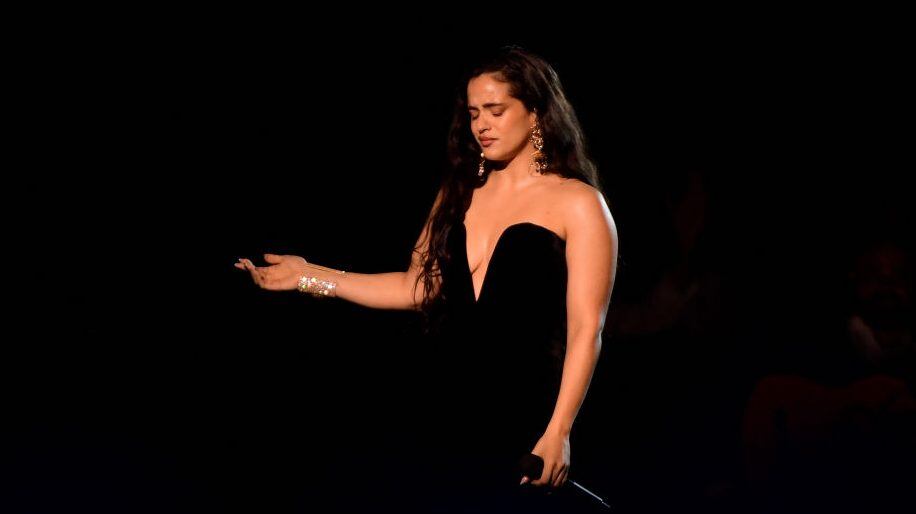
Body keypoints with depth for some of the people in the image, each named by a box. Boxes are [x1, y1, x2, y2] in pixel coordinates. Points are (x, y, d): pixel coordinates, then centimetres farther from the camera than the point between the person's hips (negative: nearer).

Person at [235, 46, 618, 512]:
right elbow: (419, 286, 13)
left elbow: (586, 329, -10)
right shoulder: (460, 194, 14)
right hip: (455, 413, 5)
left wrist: (558, 433, -17)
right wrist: (310, 276, 7)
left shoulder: (577, 204, -4)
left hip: (528, 420, -5)